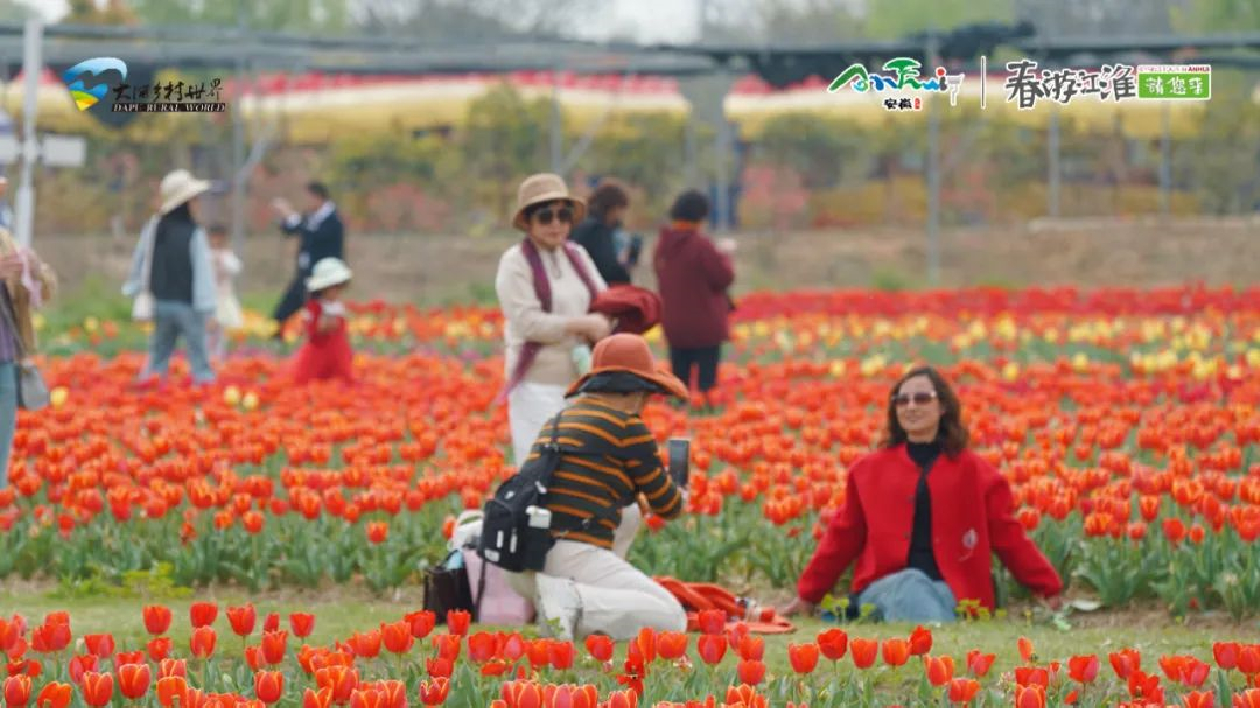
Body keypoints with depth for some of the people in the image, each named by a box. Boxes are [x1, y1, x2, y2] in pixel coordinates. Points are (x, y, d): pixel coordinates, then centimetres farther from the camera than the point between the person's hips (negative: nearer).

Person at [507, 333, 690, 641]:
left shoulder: (555, 422, 20)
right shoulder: (628, 427, -1)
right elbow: (667, 505, 9)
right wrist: (678, 496, 33)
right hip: (574, 556, -8)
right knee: (672, 619, -3)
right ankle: (573, 602, -22)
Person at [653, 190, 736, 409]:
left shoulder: (663, 244, 2)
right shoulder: (701, 245, -20)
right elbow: (724, 278, -16)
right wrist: (723, 256, 4)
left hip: (673, 323, 6)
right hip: (705, 325, -6)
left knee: (679, 375, 14)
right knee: (706, 375, 0)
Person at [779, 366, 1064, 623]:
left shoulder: (975, 472, 13)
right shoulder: (869, 470, 16)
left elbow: (1009, 537, 16)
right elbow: (843, 537, 22)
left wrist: (1049, 589, 13)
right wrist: (808, 595, 23)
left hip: (949, 591, 0)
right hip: (887, 589, 0)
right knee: (911, 585, -37)